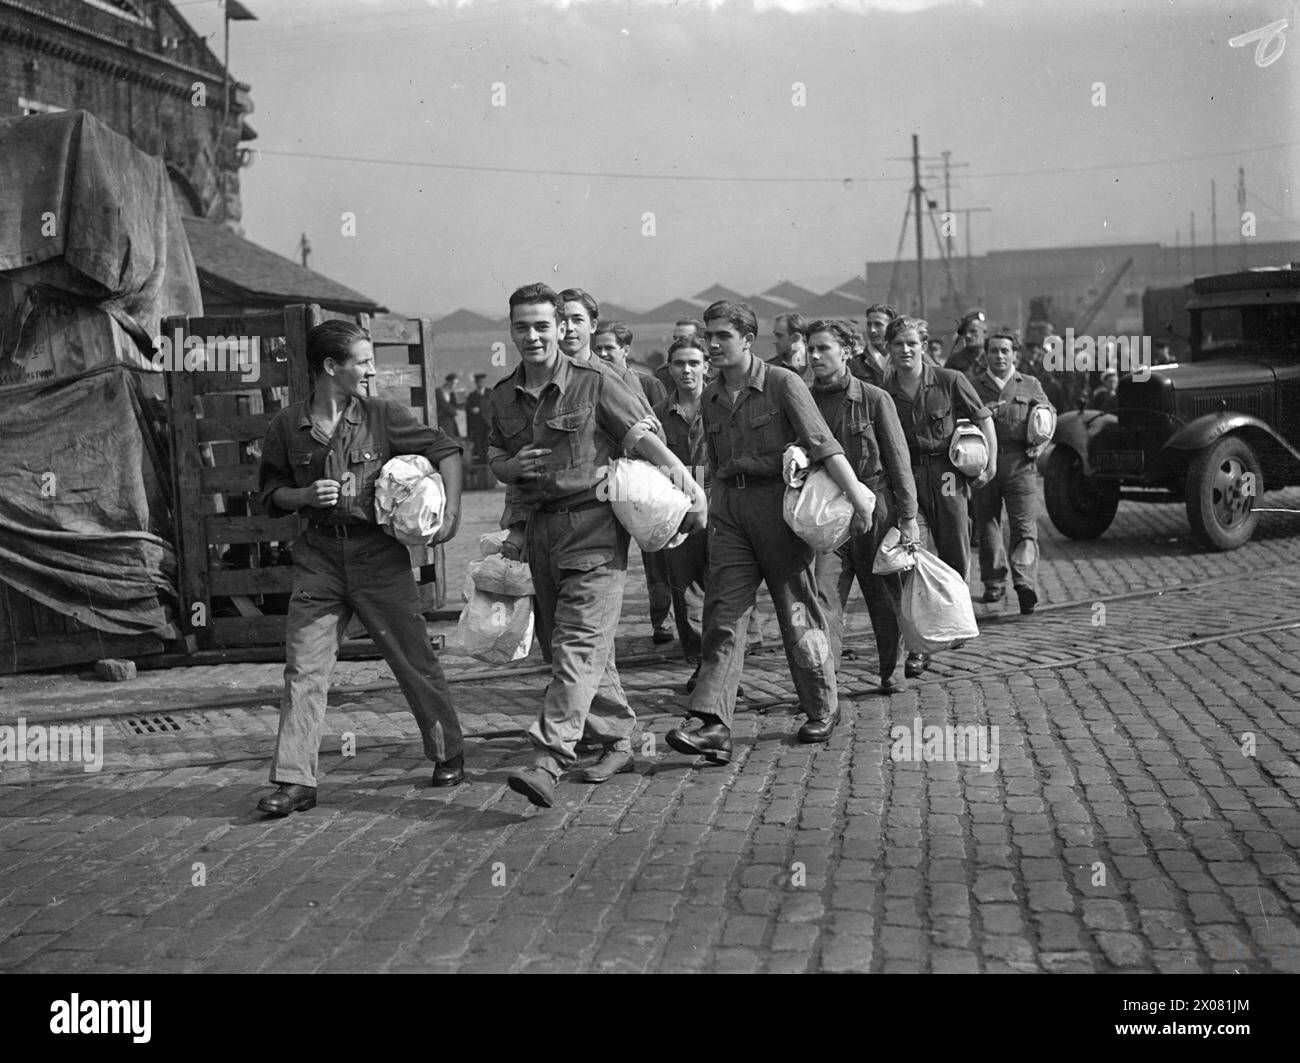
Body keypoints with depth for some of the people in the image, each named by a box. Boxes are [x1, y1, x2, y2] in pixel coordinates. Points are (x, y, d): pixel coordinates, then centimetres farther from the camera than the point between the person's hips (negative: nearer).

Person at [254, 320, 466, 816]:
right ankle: (294, 781, 2)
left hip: (379, 554, -1)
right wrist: (305, 495, -10)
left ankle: (449, 754, 26)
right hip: (319, 557, 1)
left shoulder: (383, 416, 0)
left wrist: (452, 510, -6)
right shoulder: (286, 427, 2)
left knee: (415, 661, 7)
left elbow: (445, 449, 6)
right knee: (303, 668, -4)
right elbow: (270, 492, 11)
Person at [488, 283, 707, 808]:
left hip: (594, 523, -6)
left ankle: (549, 760, -20)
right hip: (540, 525, 6)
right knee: (573, 643, 12)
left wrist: (689, 485, -8)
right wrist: (513, 466, -3)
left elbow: (643, 436, -3)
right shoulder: (502, 397, 10)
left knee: (579, 642, -14)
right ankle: (619, 741, 26)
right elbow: (496, 460, 21)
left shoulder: (594, 382, -5)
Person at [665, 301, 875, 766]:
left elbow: (821, 441, -16)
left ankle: (823, 709, 23)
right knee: (723, 614, -6)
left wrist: (856, 494, -24)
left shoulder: (782, 383, -7)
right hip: (729, 511, 5)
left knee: (798, 613, 5)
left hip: (779, 504, -5)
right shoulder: (710, 397, 11)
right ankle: (711, 724, -12)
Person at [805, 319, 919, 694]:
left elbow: (898, 461, -1)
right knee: (825, 597, -9)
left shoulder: (875, 399, -3)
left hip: (875, 506, -1)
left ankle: (891, 670, 28)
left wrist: (908, 518, -4)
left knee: (885, 597, 10)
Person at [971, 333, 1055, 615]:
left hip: (1020, 464, -1)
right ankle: (994, 583, 17)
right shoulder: (973, 387, 14)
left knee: (1025, 526, -10)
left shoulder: (1030, 385, 15)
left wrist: (1040, 445, 0)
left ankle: (1026, 585, -16)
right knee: (987, 525, 6)